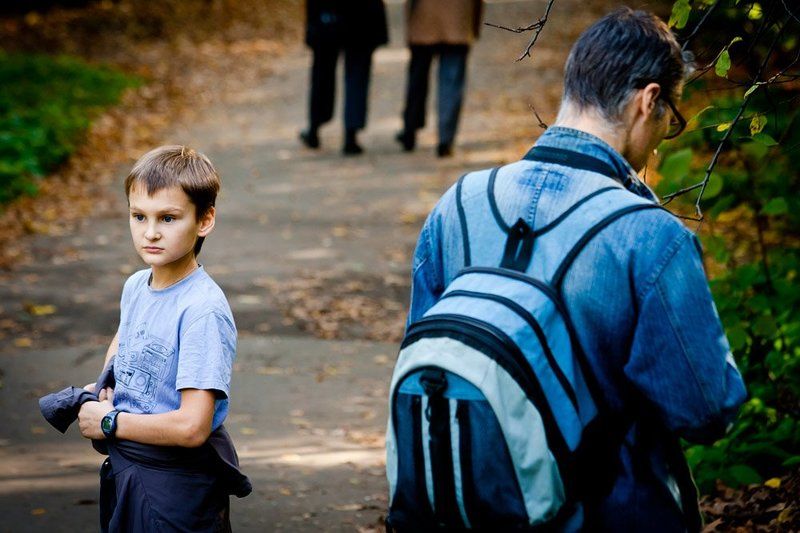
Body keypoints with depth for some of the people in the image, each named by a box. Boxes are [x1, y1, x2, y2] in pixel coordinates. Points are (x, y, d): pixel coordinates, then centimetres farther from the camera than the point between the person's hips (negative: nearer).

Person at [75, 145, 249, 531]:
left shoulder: (203, 311, -23)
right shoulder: (135, 286, 1)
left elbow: (191, 427, -28)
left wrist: (108, 422, -15)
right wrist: (102, 392, 6)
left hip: (177, 485, -7)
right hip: (124, 468, 7)